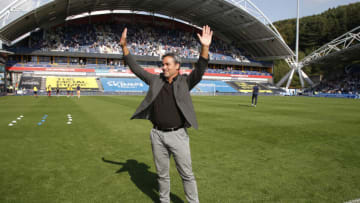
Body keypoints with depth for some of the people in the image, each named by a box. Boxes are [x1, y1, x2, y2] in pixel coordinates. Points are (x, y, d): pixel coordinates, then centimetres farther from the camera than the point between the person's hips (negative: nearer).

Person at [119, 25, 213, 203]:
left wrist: (205, 48, -32)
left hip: (178, 135, -3)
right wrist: (124, 46, -1)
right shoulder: (155, 80, 5)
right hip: (158, 135, 3)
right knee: (162, 174, 17)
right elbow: (135, 68, 6)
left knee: (187, 174, 7)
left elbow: (200, 70, -17)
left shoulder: (185, 82, -2)